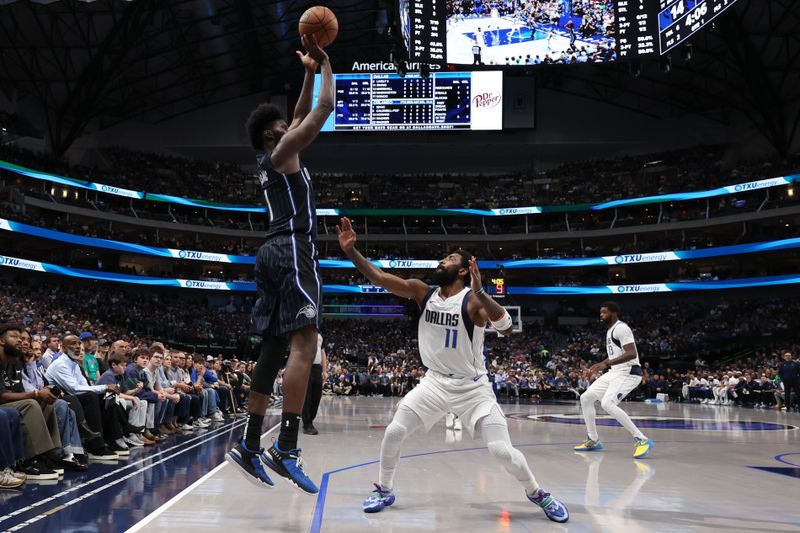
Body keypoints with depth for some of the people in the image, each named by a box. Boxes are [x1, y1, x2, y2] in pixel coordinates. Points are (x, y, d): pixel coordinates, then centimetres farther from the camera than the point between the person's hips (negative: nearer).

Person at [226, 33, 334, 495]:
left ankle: (250, 447, 9)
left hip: (277, 253, 10)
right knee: (304, 343, -20)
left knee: (274, 349, 8)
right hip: (292, 250, -10)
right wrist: (326, 67, 10)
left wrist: (310, 71, 33)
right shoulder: (283, 151, 0)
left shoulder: (274, 159, 24)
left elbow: (304, 114, 35)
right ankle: (286, 448, -30)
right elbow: (325, 108, -4)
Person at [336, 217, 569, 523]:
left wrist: (480, 293, -47)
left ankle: (538, 495, 16)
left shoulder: (473, 300, -18)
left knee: (501, 451, -11)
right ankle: (384, 491, 19)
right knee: (394, 433, -5)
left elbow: (507, 328, -35)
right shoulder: (422, 292, -3)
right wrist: (350, 250, -21)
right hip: (435, 383, 4)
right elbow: (377, 277, -8)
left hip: (473, 388, -4)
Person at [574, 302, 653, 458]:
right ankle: (593, 440, 17)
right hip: (615, 372, 10)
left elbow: (631, 354, -26)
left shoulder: (621, 328, -14)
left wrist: (606, 363, -33)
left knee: (607, 404, -28)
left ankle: (641, 440, -24)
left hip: (628, 373, -10)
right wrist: (599, 367, 21)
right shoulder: (610, 330, 18)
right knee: (585, 398, 7)